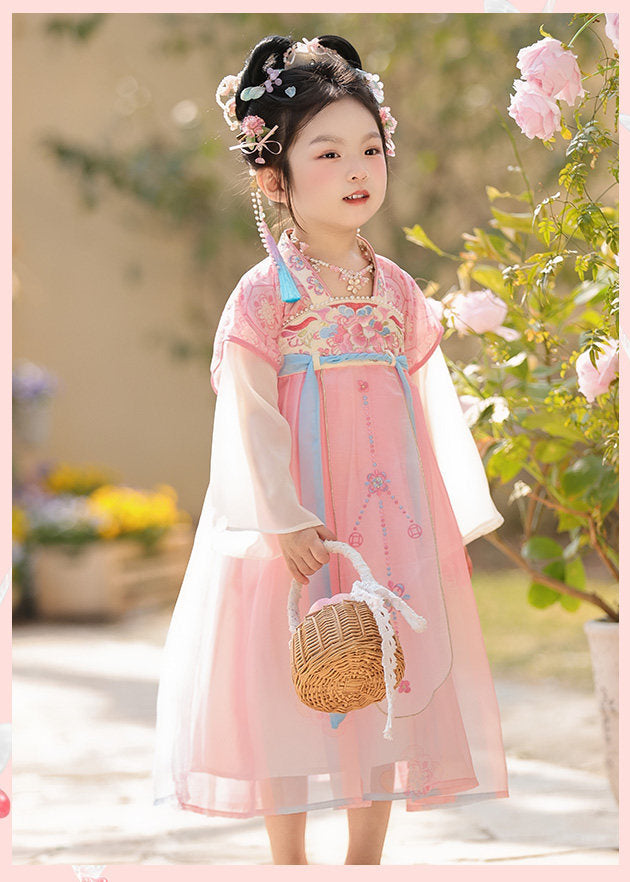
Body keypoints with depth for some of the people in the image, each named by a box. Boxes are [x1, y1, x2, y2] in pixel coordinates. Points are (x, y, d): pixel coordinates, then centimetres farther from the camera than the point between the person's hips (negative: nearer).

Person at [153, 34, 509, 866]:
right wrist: (285, 520, -15)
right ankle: (288, 859, 16)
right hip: (299, 527, -4)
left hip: (392, 523, 4)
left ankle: (366, 858, 19)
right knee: (293, 692, 2)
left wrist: (455, 516, 7)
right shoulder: (263, 294, -8)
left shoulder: (398, 290, 6)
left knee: (389, 686, 6)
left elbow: (432, 411, 9)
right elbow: (252, 415, -10)